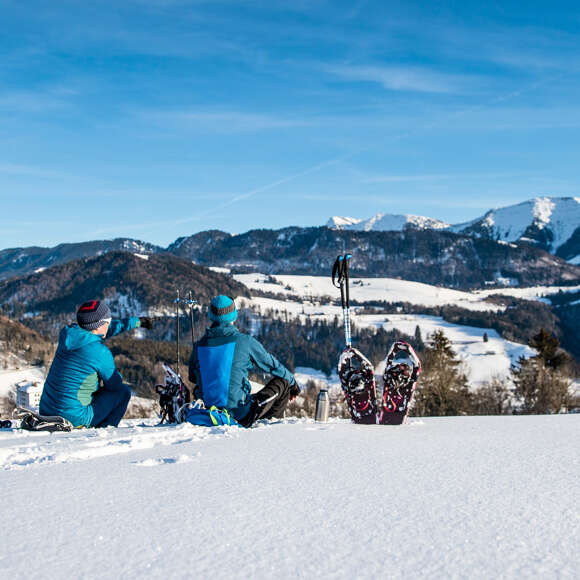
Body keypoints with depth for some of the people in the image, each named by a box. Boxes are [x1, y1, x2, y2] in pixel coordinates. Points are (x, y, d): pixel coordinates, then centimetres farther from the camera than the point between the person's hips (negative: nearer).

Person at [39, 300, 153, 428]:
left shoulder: (67, 334, 3)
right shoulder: (100, 352, -17)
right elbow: (115, 385, -3)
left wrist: (136, 321, 28)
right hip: (74, 419, -7)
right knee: (124, 391, 9)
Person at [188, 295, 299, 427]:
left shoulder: (199, 345, 0)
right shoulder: (244, 341, -10)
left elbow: (192, 378, 17)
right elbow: (272, 365, 4)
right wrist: (293, 383, 22)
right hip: (241, 416, -5)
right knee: (282, 382, 13)